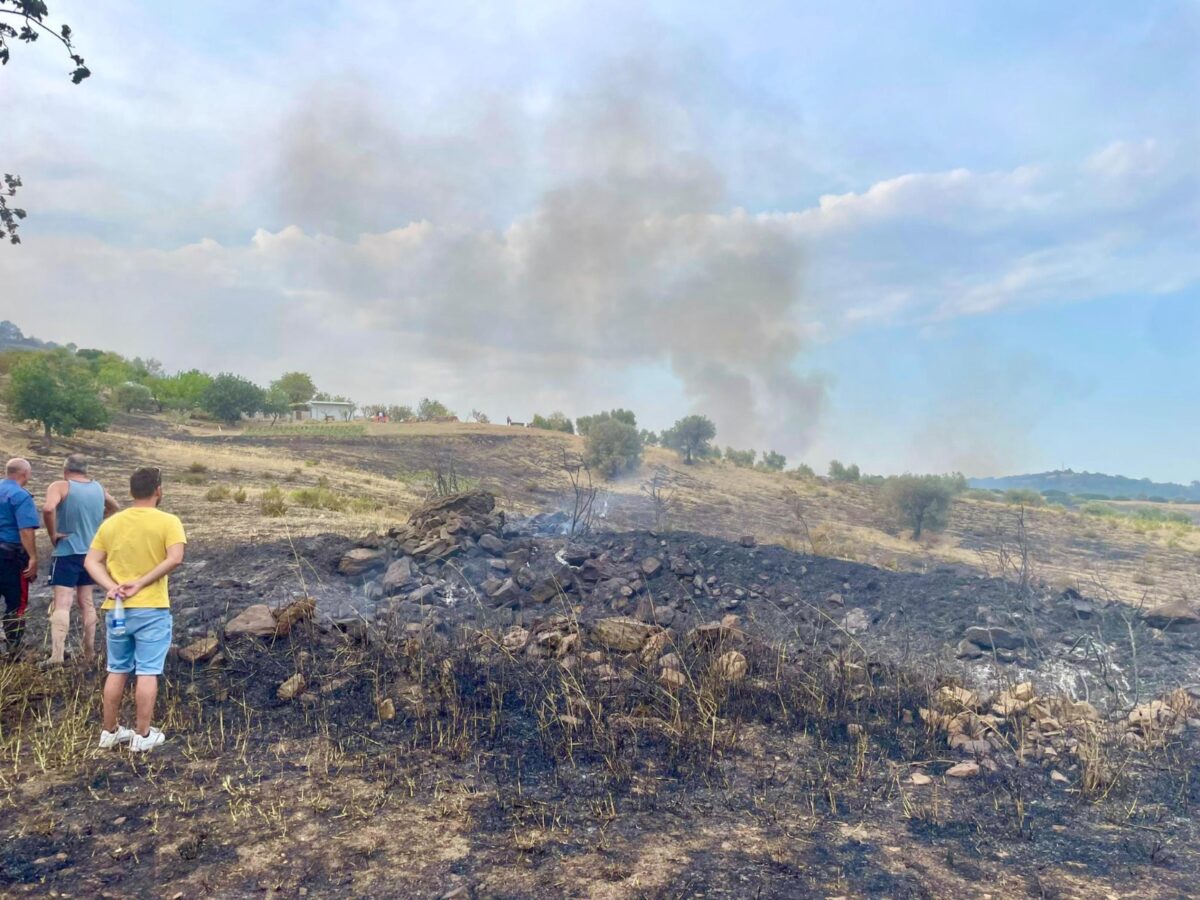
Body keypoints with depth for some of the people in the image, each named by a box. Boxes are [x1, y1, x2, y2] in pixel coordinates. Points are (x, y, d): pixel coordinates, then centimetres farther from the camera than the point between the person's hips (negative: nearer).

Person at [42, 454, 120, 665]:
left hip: (67, 553, -5)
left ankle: (57, 654, -16)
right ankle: (89, 652, 19)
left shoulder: (61, 487, -11)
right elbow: (114, 507, 26)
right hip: (91, 553, 6)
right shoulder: (98, 488, 8)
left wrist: (53, 534, -17)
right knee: (87, 603, 14)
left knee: (62, 604, -8)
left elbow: (48, 509, -30)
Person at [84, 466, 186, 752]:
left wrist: (111, 586, -9)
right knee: (147, 672, 2)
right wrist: (141, 583, -15)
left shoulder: (110, 523, 7)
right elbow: (174, 559, -21)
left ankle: (110, 731, 26)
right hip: (152, 609, -5)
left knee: (117, 671, 17)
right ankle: (143, 735, 8)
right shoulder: (168, 522, -8)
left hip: (116, 608, 5)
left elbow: (91, 561, 2)